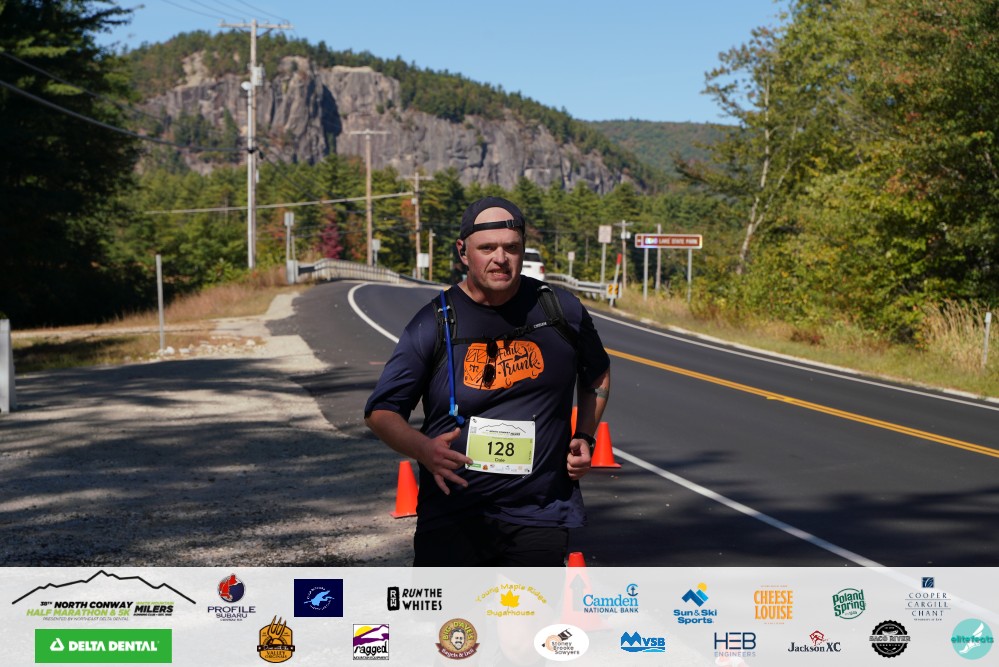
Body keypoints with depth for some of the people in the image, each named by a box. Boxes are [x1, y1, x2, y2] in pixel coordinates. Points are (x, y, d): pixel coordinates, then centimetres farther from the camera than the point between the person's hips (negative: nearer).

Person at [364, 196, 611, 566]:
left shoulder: (562, 310, 3)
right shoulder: (434, 324, -4)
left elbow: (597, 375, 23)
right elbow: (381, 411, -1)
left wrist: (584, 437, 9)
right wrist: (423, 449, -20)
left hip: (540, 517, 2)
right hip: (451, 517, -1)